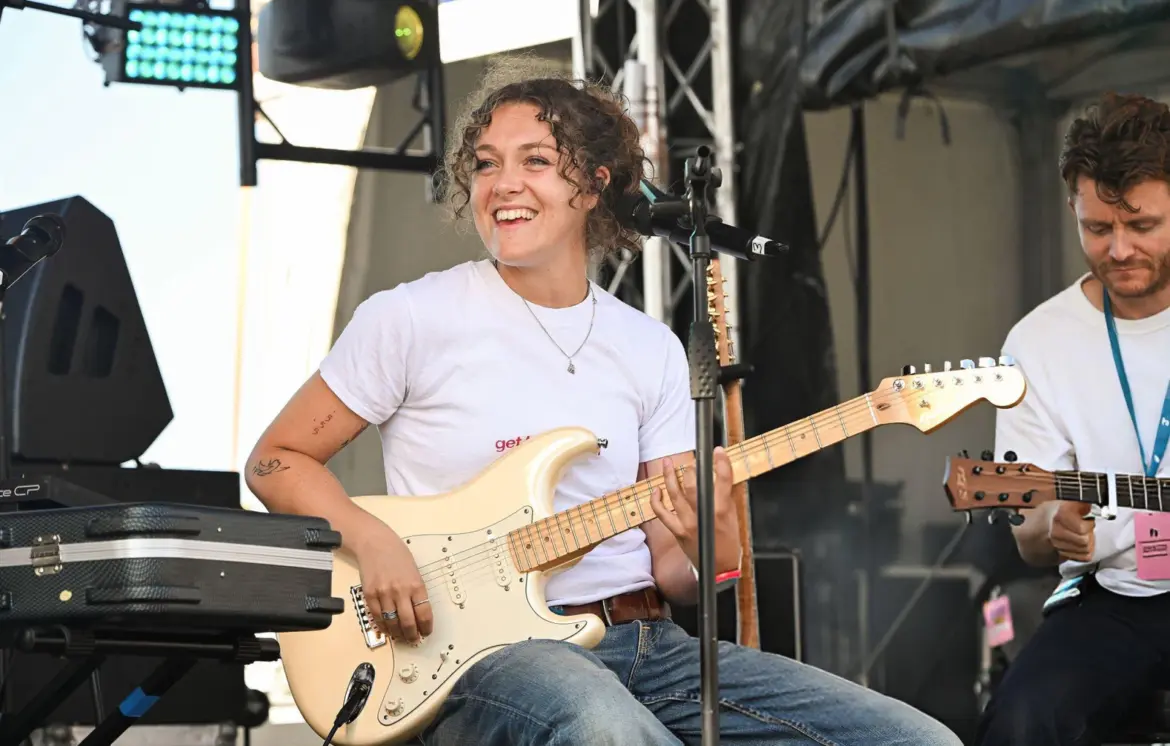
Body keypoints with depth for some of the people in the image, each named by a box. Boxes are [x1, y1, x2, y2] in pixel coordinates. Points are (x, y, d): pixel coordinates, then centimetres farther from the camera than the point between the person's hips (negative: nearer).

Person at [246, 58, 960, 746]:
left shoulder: (651, 348, 12)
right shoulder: (412, 319, 0)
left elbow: (669, 568, 11)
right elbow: (277, 459, 6)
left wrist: (710, 549, -12)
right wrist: (370, 540, -12)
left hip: (646, 642, 6)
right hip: (487, 653, -5)